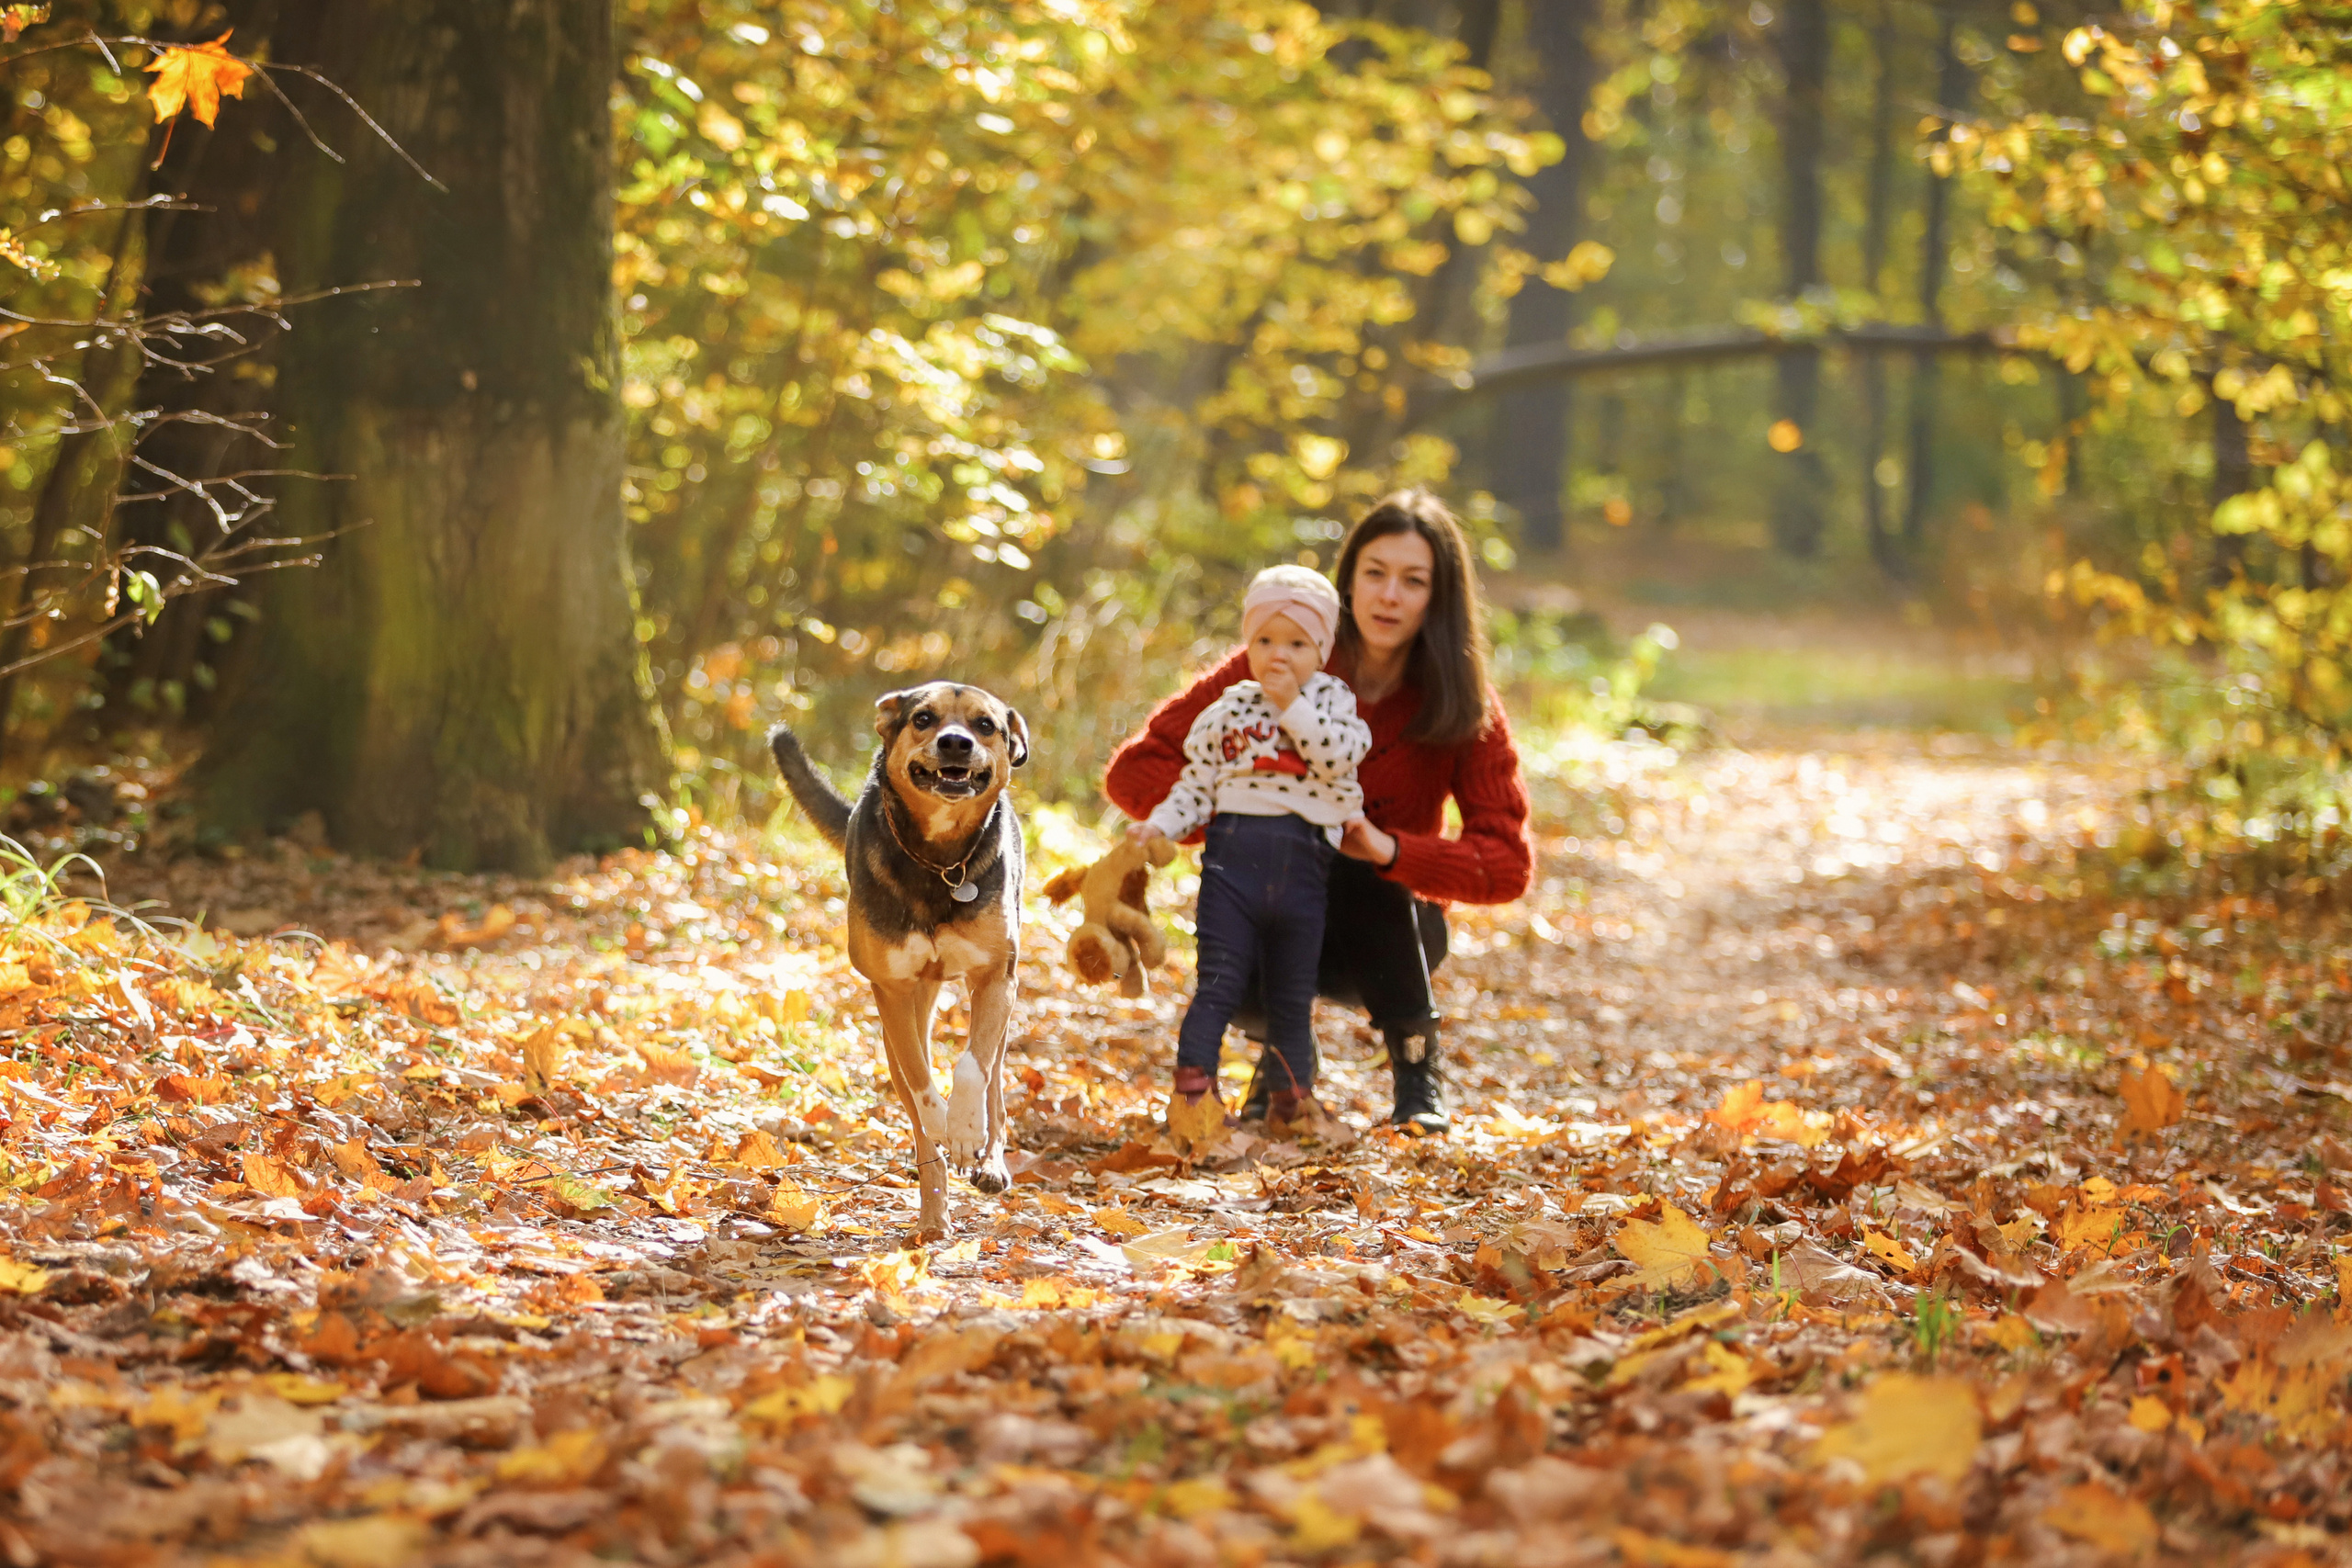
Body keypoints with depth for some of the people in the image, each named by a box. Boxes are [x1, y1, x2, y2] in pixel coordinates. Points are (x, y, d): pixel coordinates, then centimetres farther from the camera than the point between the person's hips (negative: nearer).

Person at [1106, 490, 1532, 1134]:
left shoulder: (1465, 708, -12)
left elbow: (1508, 864, -18)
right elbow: (1133, 771, -16)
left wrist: (1389, 849, -35)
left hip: (1388, 925, 0)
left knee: (1358, 870, -33)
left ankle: (1418, 1070, -14)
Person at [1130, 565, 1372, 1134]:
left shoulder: (1332, 701, 7)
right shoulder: (1228, 709, 7)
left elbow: (1341, 755, -13)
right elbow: (1196, 784, 7)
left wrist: (1291, 704, -13)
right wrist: (1159, 825, -8)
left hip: (1303, 864, 1)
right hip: (1234, 855, -1)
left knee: (1293, 994, 11)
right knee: (1220, 982, -6)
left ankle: (1291, 1096, 24)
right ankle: (1193, 1087, -2)